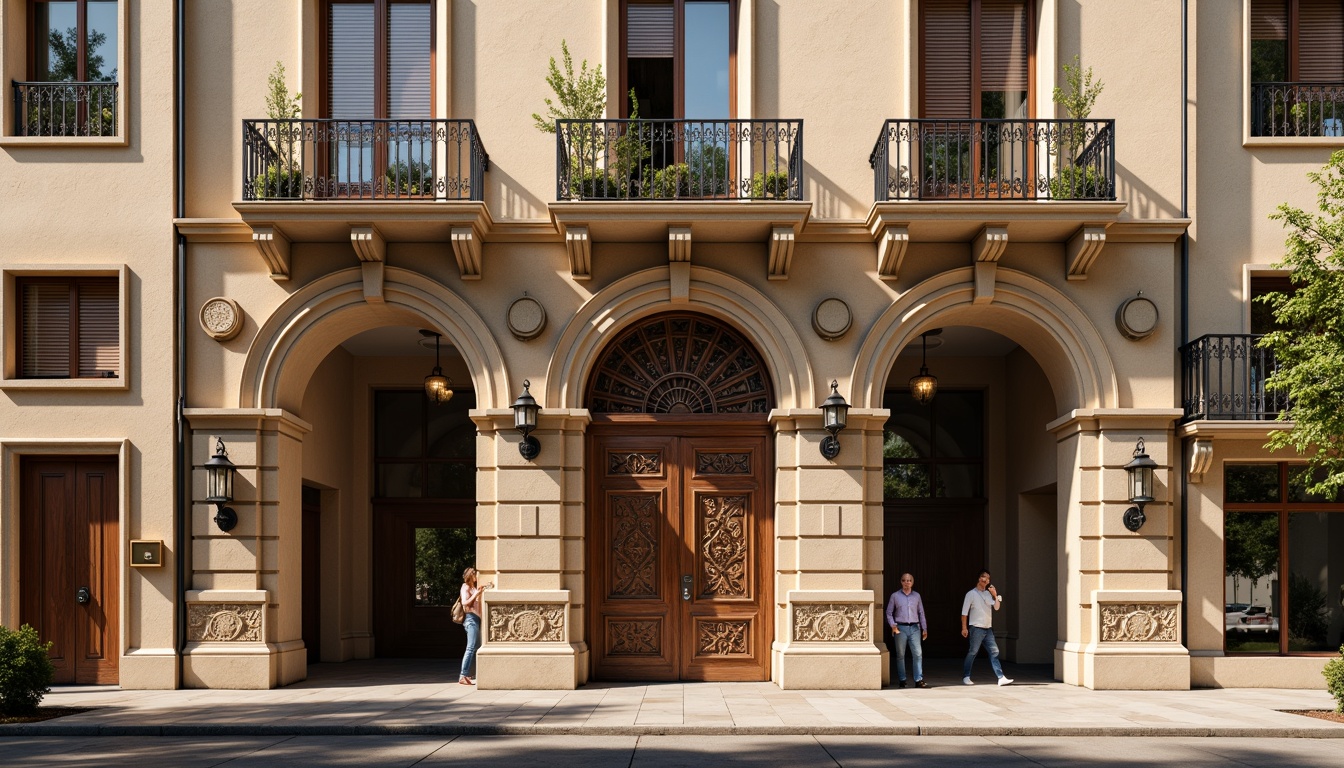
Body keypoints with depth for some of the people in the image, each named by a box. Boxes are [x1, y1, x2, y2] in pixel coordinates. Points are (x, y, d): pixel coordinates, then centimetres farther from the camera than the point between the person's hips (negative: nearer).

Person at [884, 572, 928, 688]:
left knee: (918, 653, -9)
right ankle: (902, 680, 10)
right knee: (900, 655, 3)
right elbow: (889, 612, 7)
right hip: (901, 628, -1)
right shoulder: (895, 596, 5)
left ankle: (919, 680, -9)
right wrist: (893, 625, -7)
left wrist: (924, 628, 11)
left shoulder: (917, 596, 12)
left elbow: (921, 613, 15)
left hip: (914, 628, 1)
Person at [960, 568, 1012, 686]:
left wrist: (995, 595, -8)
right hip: (976, 628, -6)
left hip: (988, 629, 6)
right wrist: (964, 628, -12)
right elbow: (964, 612, -6)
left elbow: (996, 607, 6)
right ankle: (966, 677, 7)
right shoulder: (971, 594, -4)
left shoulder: (988, 594, 13)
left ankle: (1001, 678, -2)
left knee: (994, 652, 0)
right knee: (972, 653, -2)